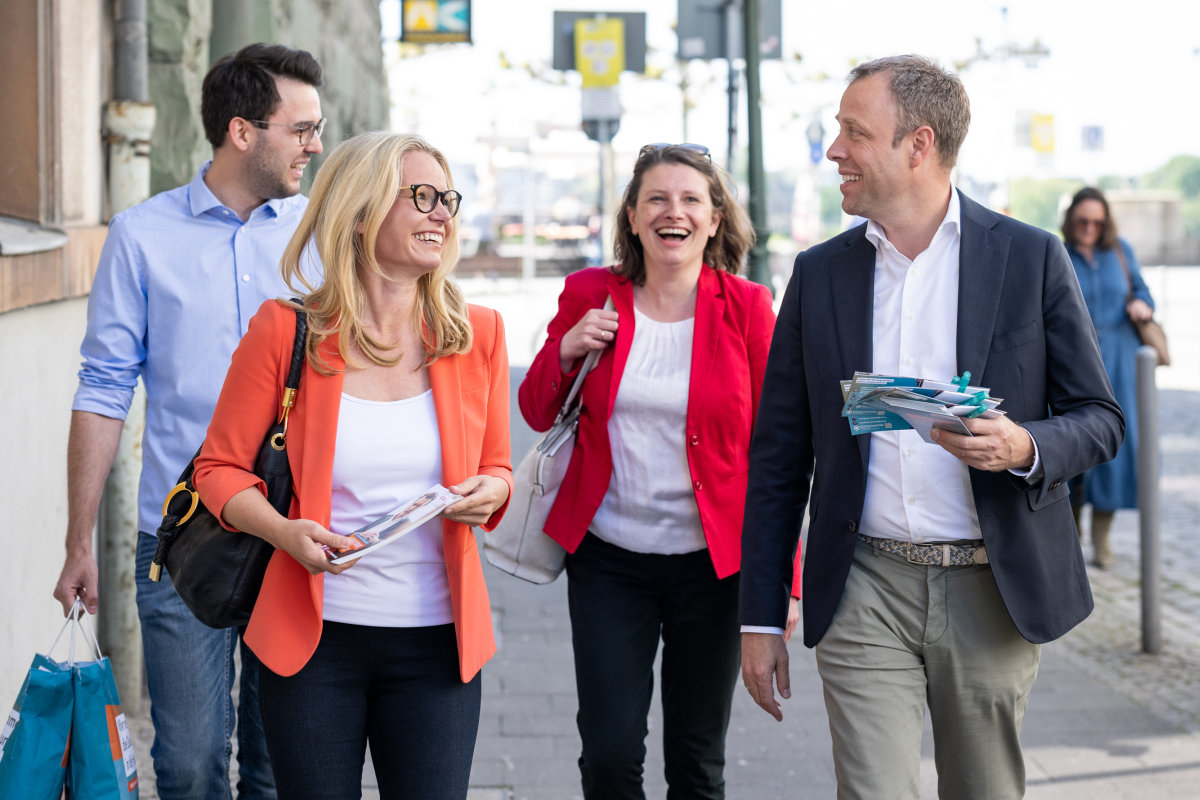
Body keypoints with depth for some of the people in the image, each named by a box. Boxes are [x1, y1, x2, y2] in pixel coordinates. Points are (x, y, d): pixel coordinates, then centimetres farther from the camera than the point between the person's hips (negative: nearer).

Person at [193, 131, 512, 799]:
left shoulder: (477, 333, 4)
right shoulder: (286, 330, -4)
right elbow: (221, 468, 2)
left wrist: (489, 491, -8)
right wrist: (285, 531, -16)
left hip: (436, 640, 2)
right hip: (313, 641, -2)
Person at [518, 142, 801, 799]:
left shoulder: (746, 307, -2)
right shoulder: (589, 296, 2)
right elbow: (537, 414, 11)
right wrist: (565, 350, -9)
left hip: (712, 565, -1)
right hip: (608, 558, 1)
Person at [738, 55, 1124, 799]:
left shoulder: (1032, 258, -1)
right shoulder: (820, 273, 5)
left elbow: (1100, 420, 3)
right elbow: (777, 456, 8)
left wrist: (1023, 448, -20)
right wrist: (761, 618, 5)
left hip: (992, 592, -1)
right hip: (865, 591, 1)